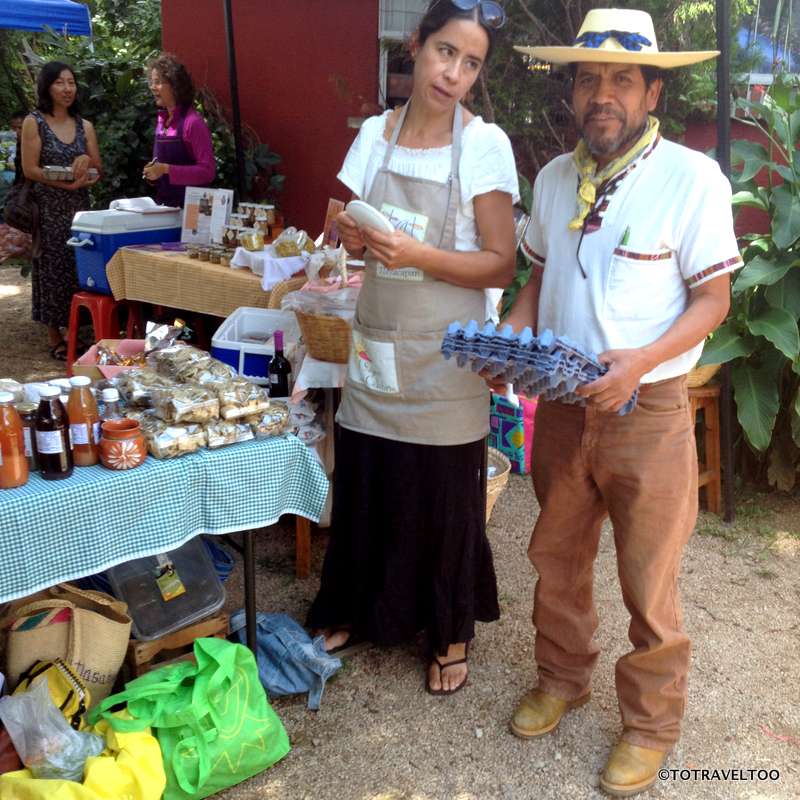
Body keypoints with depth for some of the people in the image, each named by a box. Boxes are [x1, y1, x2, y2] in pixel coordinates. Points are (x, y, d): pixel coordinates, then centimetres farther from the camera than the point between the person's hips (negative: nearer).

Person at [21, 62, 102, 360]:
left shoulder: (85, 126, 10)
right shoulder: (34, 122, -2)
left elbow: (98, 172, 11)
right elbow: (30, 169, -9)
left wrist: (87, 160, -12)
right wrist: (69, 184, -19)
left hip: (80, 208, 4)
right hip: (49, 209, -4)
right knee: (53, 269, -1)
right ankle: (56, 339, 6)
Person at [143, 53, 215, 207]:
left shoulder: (193, 122, -13)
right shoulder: (162, 120, 8)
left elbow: (208, 171, -18)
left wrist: (166, 169, -21)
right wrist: (152, 172, 0)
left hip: (190, 204, -6)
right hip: (163, 203, 7)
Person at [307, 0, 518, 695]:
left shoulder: (485, 144, -8)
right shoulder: (376, 133, 5)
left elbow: (502, 265, -11)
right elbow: (348, 232, 12)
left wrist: (417, 255, -24)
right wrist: (351, 235, -12)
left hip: (444, 359, -4)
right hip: (376, 345, 4)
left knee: (446, 499, 7)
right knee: (363, 484, 12)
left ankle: (453, 633, 29)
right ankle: (357, 610, 36)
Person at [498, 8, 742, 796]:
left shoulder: (692, 178, -11)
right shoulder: (554, 177, 5)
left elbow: (712, 300, -9)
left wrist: (640, 361, -24)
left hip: (647, 411, -5)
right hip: (560, 405, 5)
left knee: (648, 583, 7)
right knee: (557, 558, 19)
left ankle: (650, 723, 29)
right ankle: (561, 678, 42)